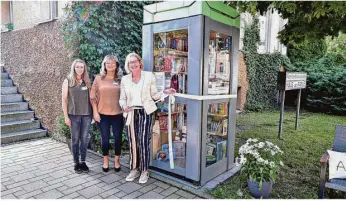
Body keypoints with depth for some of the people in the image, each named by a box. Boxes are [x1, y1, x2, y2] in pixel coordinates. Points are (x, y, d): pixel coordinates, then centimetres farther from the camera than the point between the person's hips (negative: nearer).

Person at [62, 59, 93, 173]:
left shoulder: (87, 81, 7)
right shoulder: (68, 81, 0)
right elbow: (64, 99, -1)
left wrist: (93, 112, 3)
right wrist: (66, 116, -5)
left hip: (87, 114, 2)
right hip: (74, 115, -2)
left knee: (85, 139, 6)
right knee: (75, 139, 7)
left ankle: (83, 162, 19)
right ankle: (76, 163, 20)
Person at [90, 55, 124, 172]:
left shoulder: (121, 79, 3)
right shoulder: (98, 79, 2)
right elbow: (93, 97, 2)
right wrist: (95, 112, -3)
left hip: (118, 114, 0)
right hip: (103, 114, 0)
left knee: (118, 138, 8)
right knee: (105, 139, 10)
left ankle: (116, 161, 26)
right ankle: (105, 161, 29)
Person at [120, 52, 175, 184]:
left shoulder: (149, 76, 1)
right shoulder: (125, 79, 8)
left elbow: (153, 96, 4)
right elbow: (122, 99, 10)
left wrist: (165, 92, -12)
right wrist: (124, 106, -10)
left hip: (145, 112, -3)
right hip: (131, 113, 3)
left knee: (143, 142, -7)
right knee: (132, 142, 6)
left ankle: (144, 171, 8)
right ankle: (134, 169, 21)